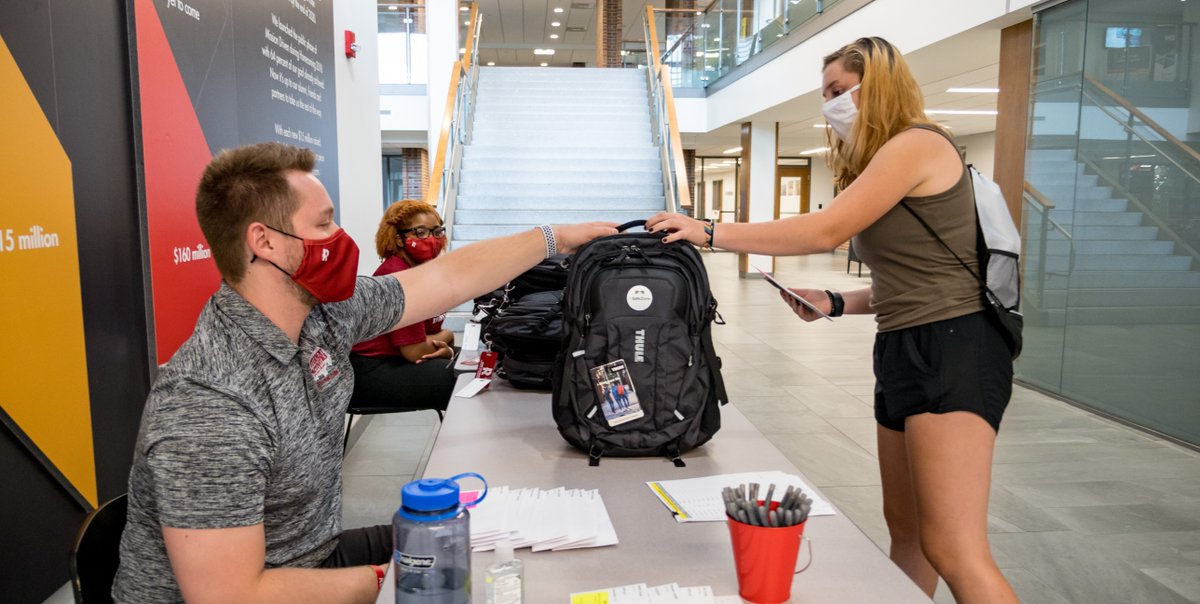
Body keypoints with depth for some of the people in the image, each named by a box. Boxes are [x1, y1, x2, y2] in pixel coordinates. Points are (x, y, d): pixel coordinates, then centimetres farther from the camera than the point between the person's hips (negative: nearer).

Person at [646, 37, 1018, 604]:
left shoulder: (915, 144, -9)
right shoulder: (884, 161, 21)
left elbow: (825, 231, -17)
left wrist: (710, 232, -14)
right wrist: (835, 302, 5)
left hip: (952, 350, -10)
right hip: (907, 351, 10)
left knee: (953, 550, -11)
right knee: (905, 529, 15)